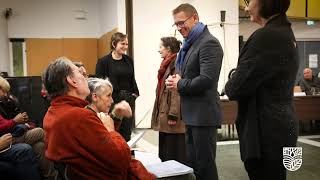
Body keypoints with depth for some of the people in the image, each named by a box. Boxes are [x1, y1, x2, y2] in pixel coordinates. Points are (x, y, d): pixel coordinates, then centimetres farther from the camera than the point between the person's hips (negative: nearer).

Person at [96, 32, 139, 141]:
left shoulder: (129, 60, 10)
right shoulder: (103, 61, -6)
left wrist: (135, 93, 7)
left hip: (128, 100, 5)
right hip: (112, 101, -4)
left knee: (127, 132, 10)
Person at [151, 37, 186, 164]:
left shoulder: (177, 64, -13)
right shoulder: (167, 64, 17)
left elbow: (177, 90, -20)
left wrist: (173, 115, -22)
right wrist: (160, 114, 18)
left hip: (171, 117, -10)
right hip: (164, 116, 10)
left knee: (175, 153, -2)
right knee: (165, 153, 15)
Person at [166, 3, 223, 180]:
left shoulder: (208, 43, -15)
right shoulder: (189, 44, 15)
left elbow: (206, 79, -24)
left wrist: (179, 85, -12)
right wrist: (176, 78, 1)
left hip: (203, 114, -9)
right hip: (191, 114, 9)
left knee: (205, 166, 2)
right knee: (192, 164, 18)